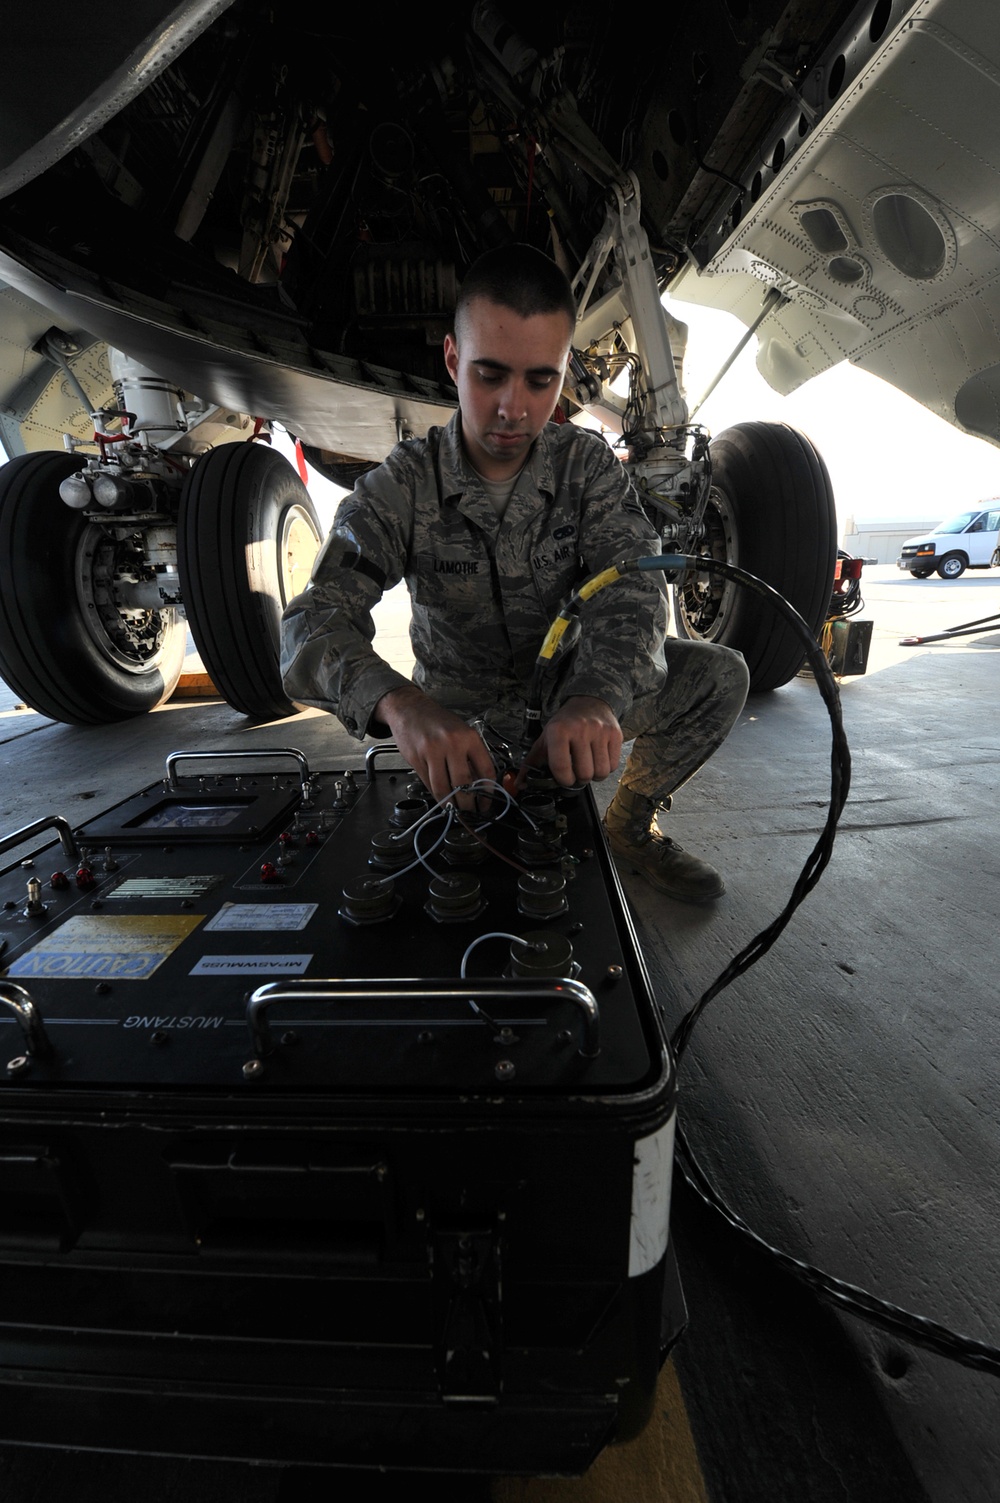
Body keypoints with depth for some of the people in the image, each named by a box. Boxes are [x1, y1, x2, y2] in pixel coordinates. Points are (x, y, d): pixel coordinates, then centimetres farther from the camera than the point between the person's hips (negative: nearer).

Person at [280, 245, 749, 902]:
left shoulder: (589, 463, -7)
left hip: (573, 683, 3)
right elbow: (315, 624, -24)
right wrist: (400, 704, -48)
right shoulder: (401, 487, -13)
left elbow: (630, 586, -21)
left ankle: (631, 821, 6)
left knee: (719, 675, -16)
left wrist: (598, 697, -44)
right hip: (460, 714, -2)